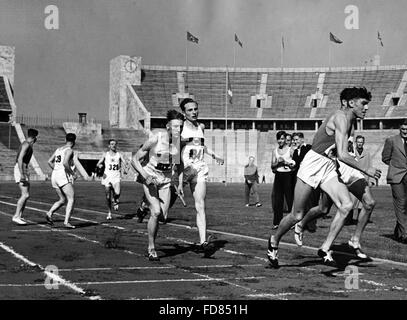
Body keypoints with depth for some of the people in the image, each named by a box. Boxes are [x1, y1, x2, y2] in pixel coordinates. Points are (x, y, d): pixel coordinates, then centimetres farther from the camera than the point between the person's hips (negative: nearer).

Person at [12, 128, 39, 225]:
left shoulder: (25, 144, 18)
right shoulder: (27, 145, -12)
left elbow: (17, 158, 25)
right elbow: (20, 159, -22)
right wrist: (22, 174, -27)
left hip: (23, 170, 10)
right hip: (21, 169, -10)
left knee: (26, 195, 9)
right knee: (25, 195, -15)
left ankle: (19, 216, 10)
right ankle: (16, 216, -16)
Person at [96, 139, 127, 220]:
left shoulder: (119, 155, 7)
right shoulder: (105, 154, 6)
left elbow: (125, 164, 5)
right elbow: (98, 164, 5)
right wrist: (100, 165, -16)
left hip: (116, 177, 0)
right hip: (107, 176, 0)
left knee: (117, 193, -22)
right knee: (108, 197, 1)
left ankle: (115, 201, 13)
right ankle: (109, 212, 18)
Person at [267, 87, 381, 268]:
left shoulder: (349, 120, 11)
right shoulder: (341, 118, -19)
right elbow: (342, 155, -28)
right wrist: (366, 170, -23)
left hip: (329, 167, 8)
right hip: (313, 164, -8)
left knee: (346, 205, -15)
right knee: (297, 216, 2)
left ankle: (325, 249, -9)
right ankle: (274, 241, 28)